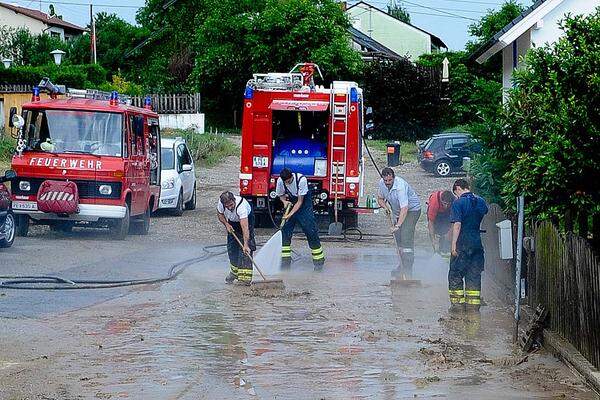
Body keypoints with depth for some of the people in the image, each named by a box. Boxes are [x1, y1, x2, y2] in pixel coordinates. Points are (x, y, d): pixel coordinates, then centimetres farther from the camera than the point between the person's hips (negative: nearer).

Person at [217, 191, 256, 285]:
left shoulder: (241, 206, -43)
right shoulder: (220, 202, -29)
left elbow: (245, 228, -48)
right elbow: (220, 214, -4)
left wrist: (246, 245, -55)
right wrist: (226, 225, -20)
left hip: (247, 219, -5)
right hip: (232, 221, 5)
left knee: (245, 249, -17)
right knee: (231, 247, 4)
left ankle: (245, 276, -20)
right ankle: (234, 271, 25)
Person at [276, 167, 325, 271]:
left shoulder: (301, 180, -28)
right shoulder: (280, 181, -16)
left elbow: (300, 201, -23)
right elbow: (281, 195, 4)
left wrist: (291, 214, -29)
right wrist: (284, 201, -18)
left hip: (304, 203, -4)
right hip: (290, 203, 4)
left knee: (311, 231, -8)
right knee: (285, 230, -6)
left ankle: (318, 261, -2)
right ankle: (286, 261, 0)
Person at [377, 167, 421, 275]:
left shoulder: (400, 186, -35)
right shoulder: (381, 183, -11)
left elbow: (404, 208, -39)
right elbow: (380, 198, 8)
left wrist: (397, 225, -44)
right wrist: (385, 207, -13)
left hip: (411, 210, -8)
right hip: (397, 211, 8)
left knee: (406, 238, -18)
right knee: (398, 239, 9)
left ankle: (408, 270, -21)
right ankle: (402, 266, 22)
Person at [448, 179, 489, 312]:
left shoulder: (458, 203, -12)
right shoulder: (480, 201, 6)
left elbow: (457, 224, -17)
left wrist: (453, 244, -16)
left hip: (462, 243, -5)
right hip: (477, 243, 5)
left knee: (455, 274, 6)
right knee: (474, 274, 11)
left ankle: (457, 303, 5)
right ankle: (474, 303, 10)